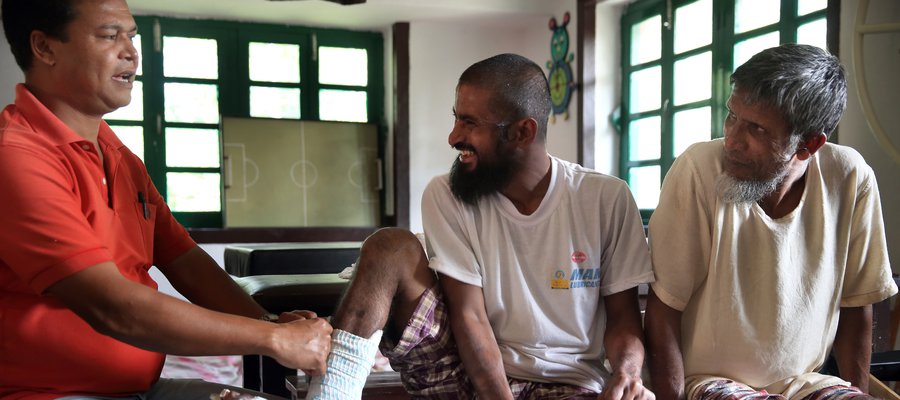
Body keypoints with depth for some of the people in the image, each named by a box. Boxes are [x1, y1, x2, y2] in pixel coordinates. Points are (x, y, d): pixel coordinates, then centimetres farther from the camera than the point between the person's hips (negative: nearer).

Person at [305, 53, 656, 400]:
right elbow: (469, 315, -10)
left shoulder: (607, 200, -6)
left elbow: (623, 317, -1)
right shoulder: (445, 196, -6)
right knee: (390, 247, -18)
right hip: (467, 371, 1)